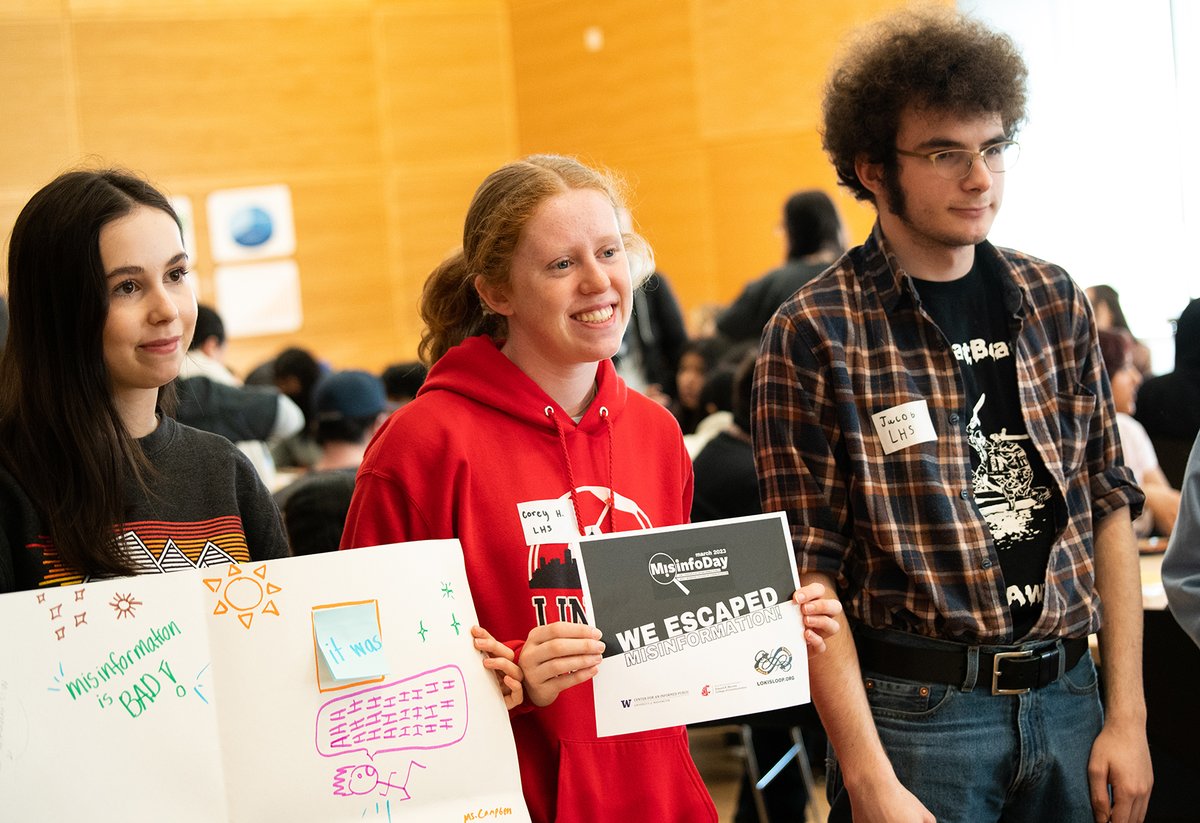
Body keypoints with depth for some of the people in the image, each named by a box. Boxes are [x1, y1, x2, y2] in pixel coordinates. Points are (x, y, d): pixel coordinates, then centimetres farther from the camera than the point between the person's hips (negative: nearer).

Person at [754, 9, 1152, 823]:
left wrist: (1127, 716, 3)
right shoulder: (816, 335, -9)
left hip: (1066, 695, 5)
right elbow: (811, 573, -11)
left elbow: (1110, 508, 8)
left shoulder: (1056, 304, 5)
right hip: (916, 712, -4)